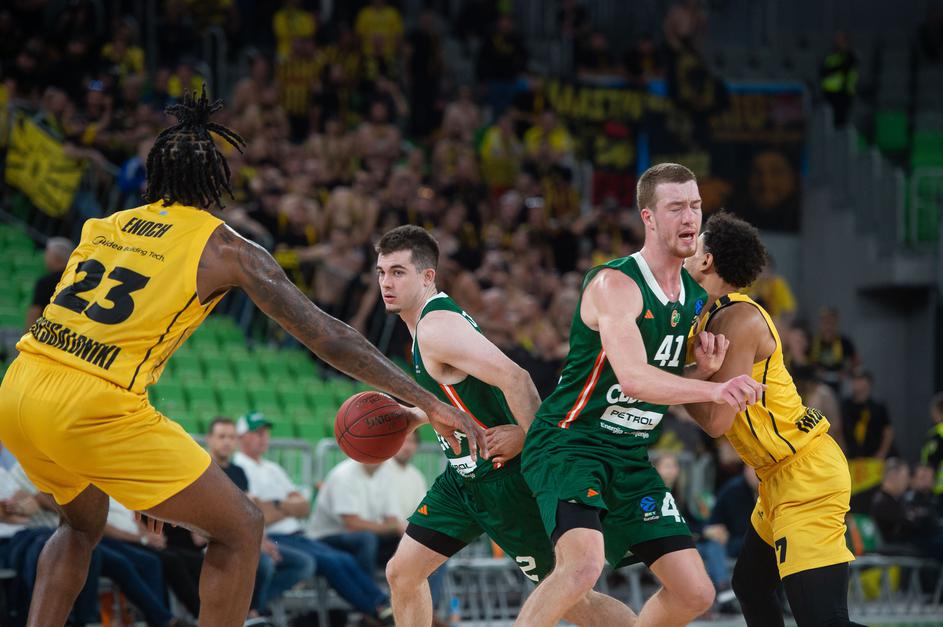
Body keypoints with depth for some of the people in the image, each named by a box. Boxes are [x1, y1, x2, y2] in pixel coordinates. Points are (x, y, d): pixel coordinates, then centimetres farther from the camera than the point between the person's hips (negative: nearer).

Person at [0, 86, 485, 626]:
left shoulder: (105, 227, 20)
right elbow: (327, 336, 2)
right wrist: (430, 404, 5)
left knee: (84, 524, 34)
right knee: (241, 528, 6)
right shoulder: (225, 249, 4)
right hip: (92, 407, -7)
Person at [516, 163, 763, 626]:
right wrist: (714, 390, -43)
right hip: (568, 444, -8)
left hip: (631, 459, 8)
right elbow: (633, 379, -31)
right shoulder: (614, 284, -18)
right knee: (584, 565, -33)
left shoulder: (694, 298, 9)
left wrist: (703, 369, -2)